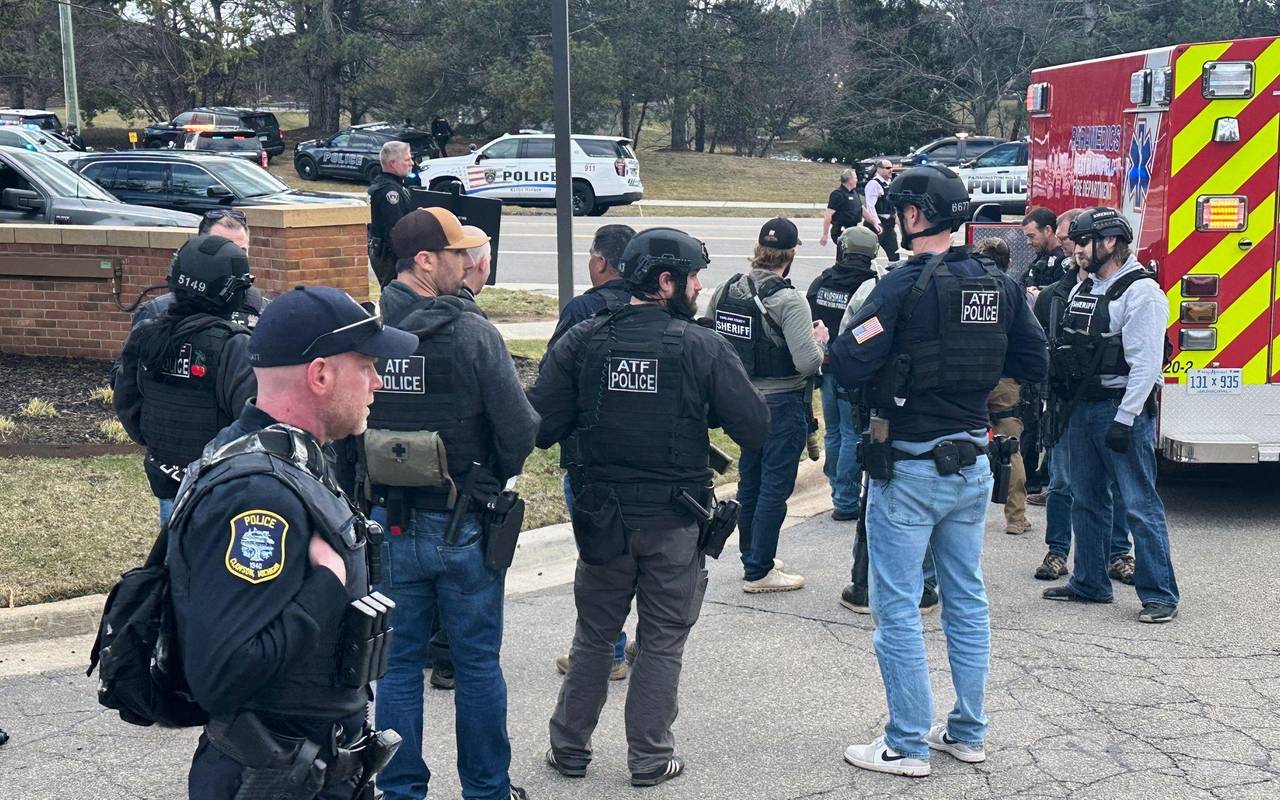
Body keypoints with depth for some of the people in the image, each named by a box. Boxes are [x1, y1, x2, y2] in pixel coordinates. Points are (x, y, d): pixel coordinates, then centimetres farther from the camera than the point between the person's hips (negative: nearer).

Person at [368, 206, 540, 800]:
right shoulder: (472, 334, -16)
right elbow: (521, 429, -15)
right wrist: (496, 474, 5)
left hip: (389, 524, 3)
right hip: (463, 527, -3)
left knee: (398, 663, 13)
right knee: (478, 663, 11)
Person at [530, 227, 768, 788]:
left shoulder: (582, 341, -6)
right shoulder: (703, 348, -11)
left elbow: (540, 426, -9)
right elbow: (755, 429, -10)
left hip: (602, 518, 2)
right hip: (676, 524, -2)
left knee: (593, 637, 18)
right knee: (662, 642, 12)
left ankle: (569, 748, 26)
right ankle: (650, 758, 19)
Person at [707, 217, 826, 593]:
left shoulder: (725, 291, -1)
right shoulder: (789, 301, -20)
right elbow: (808, 363, -24)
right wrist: (819, 338, -4)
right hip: (782, 405, -7)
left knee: (750, 481, 19)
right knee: (775, 487, 3)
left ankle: (751, 557, 33)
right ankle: (758, 572, 7)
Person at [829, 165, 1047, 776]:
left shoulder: (905, 285, -17)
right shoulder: (1000, 285, 3)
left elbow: (849, 368, -22)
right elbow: (1033, 363, 10)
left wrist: (830, 341, -1)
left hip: (908, 468, -7)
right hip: (972, 465, 7)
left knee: (897, 609, 2)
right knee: (967, 600, 16)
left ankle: (907, 746, 7)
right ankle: (968, 733, 25)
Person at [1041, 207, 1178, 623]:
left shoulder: (1141, 291, -11)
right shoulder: (1082, 289, 16)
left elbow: (1146, 363, -17)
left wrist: (1125, 419, -22)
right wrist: (1066, 405, 13)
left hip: (1122, 409, -9)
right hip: (1083, 408, 9)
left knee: (1139, 504, -7)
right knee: (1086, 501, 14)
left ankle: (1159, 595, -2)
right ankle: (1089, 583, 25)